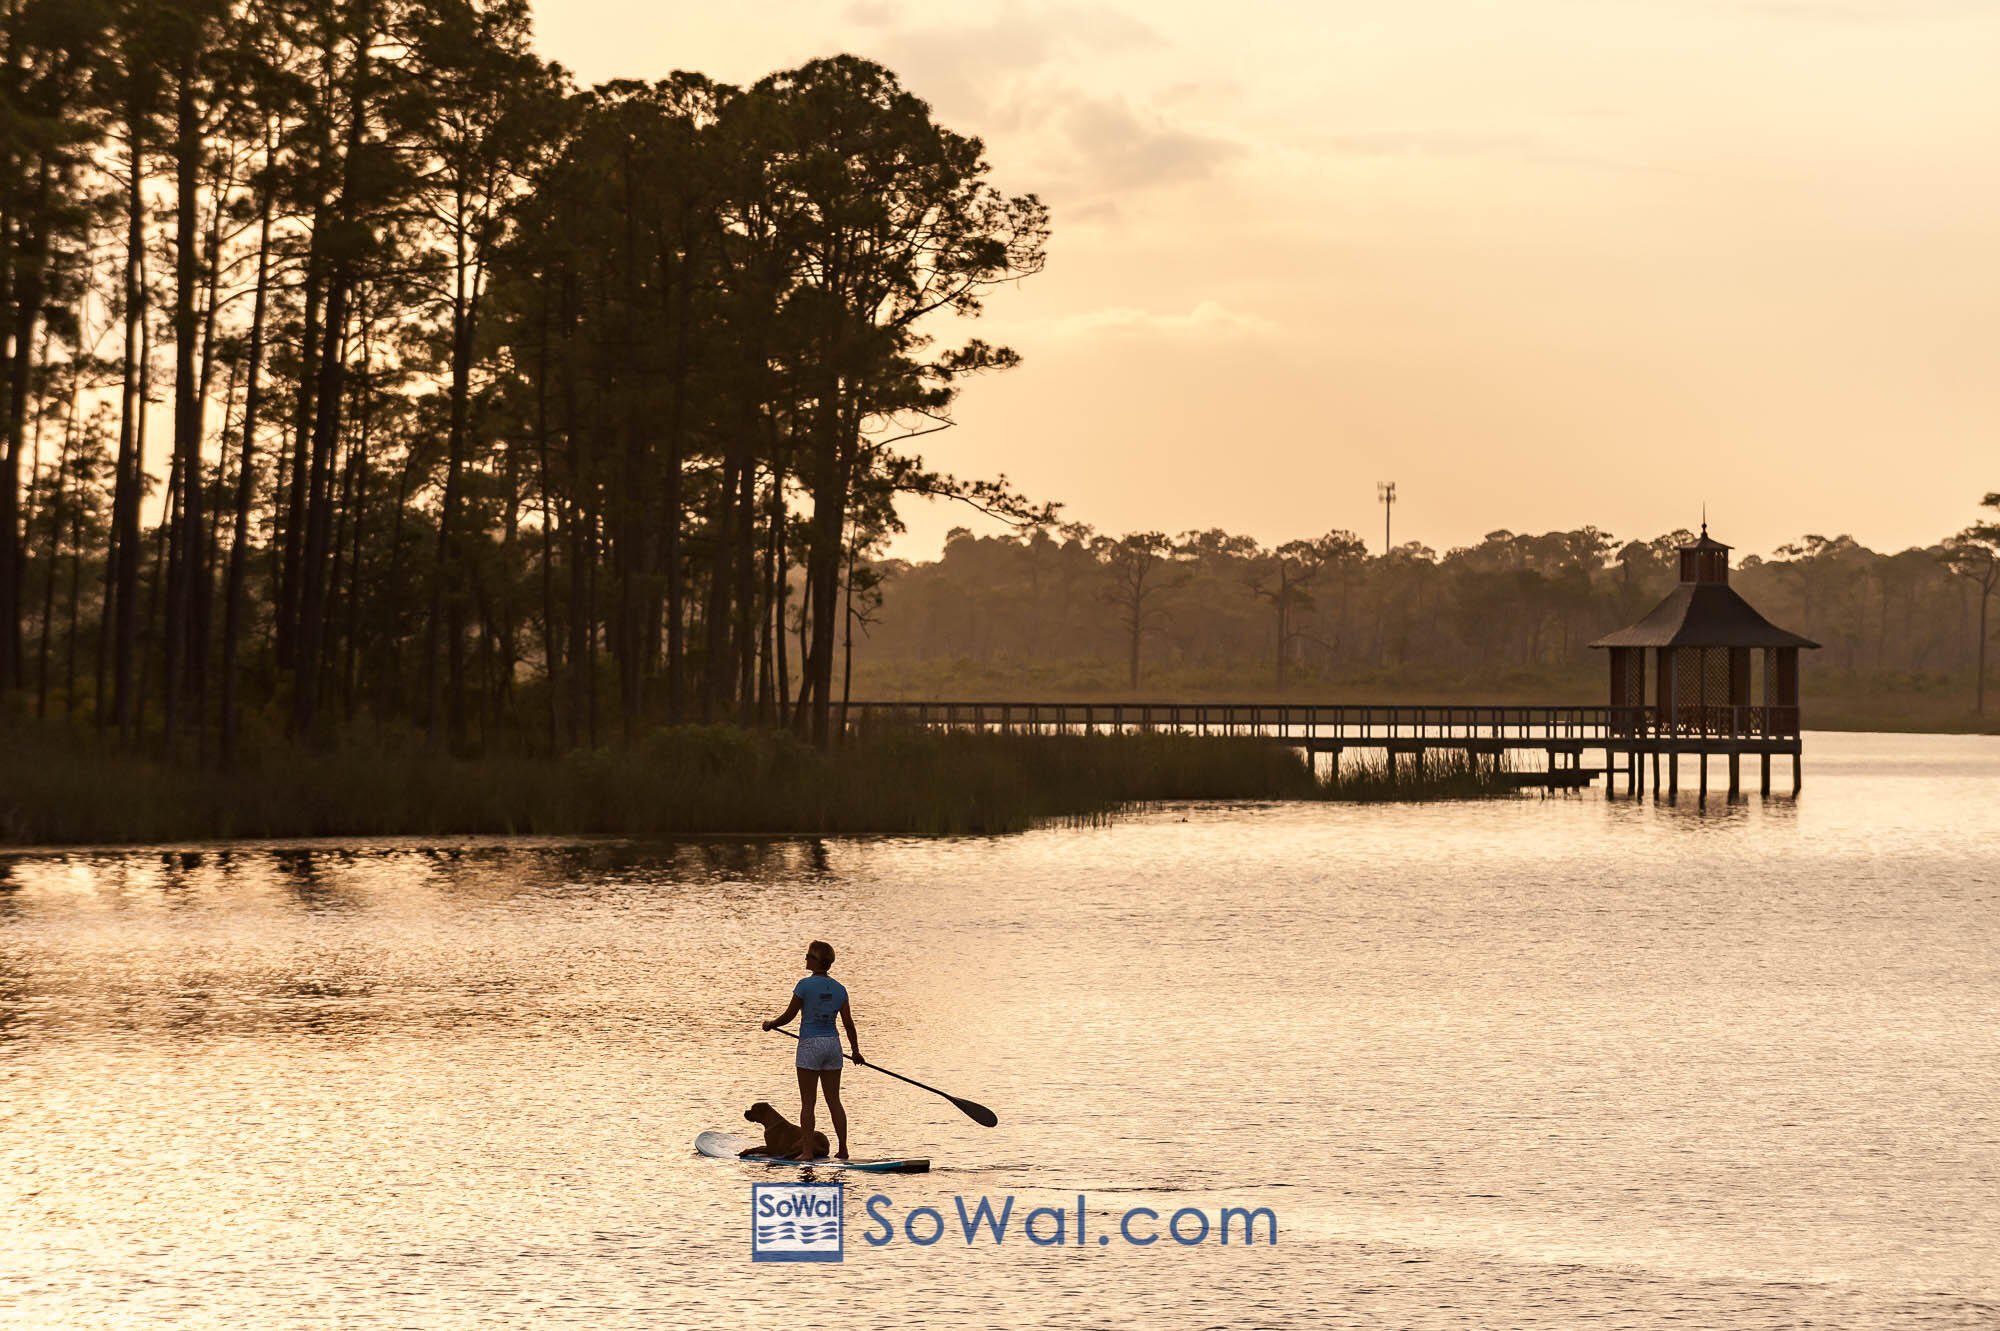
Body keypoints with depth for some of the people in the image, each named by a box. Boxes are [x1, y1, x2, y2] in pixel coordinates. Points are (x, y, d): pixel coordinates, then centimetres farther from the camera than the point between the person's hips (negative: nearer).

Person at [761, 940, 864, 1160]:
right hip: (832, 1044, 5)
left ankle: (807, 1150, -1)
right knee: (834, 1100, 11)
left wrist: (770, 1024, 14)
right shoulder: (839, 989, 4)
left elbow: (788, 1016, -5)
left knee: (807, 1102, 1)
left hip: (810, 1045, -5)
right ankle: (843, 1148, 9)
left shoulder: (805, 985, -11)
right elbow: (848, 1022, 4)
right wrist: (855, 1051, 14)